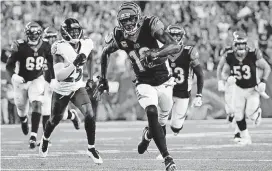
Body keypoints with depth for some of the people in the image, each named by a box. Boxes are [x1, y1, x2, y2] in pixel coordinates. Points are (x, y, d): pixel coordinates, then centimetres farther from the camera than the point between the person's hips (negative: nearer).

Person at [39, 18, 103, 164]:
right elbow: (59, 76, -31)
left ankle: (91, 149, -2)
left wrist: (91, 79, 10)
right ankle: (45, 139, 49)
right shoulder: (59, 48, -25)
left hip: (77, 87, 2)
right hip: (61, 90, -2)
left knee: (89, 115, -18)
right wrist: (74, 64, -41)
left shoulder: (86, 45, -11)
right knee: (55, 119, 16)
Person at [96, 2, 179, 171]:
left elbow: (175, 46, -32)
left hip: (164, 80, 0)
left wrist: (156, 53, -49)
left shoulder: (151, 25, -22)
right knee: (152, 113, -23)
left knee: (165, 114, 16)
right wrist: (103, 79, 8)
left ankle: (148, 134, 51)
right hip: (144, 83, 0)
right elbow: (105, 53, 11)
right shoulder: (118, 36, -12)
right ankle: (167, 157, -23)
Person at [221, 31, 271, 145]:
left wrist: (263, 82, -22)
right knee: (238, 115, 0)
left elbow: (267, 68, -11)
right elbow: (224, 73, -3)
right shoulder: (229, 57, -15)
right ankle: (245, 138, 18)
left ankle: (257, 112, 28)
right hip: (238, 88, 2)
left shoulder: (253, 54, -22)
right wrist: (228, 78, -26)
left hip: (253, 89, -2)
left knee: (250, 113, -10)